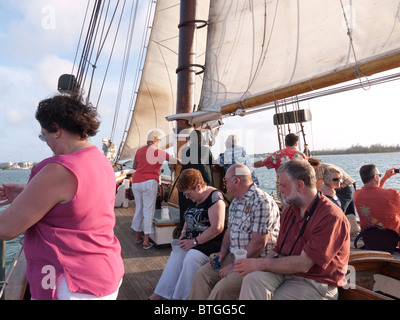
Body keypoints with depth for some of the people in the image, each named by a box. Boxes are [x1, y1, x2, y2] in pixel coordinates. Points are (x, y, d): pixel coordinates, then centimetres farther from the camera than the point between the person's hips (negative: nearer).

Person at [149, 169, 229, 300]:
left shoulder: (215, 197, -17)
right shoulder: (196, 198, 11)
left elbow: (217, 228, -24)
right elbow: (189, 219, 25)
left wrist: (194, 242, -20)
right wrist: (184, 233, 5)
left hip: (211, 241, -8)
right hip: (193, 240, 8)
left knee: (191, 257, -29)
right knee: (176, 254, -14)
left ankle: (182, 296, -13)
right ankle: (159, 294, -9)